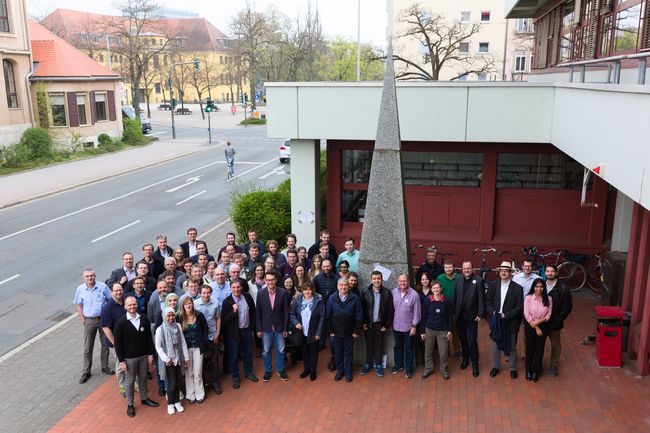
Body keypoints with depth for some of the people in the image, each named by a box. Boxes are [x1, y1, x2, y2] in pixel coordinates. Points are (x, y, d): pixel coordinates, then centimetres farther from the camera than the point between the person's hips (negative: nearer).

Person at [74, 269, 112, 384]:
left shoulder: (103, 286, -8)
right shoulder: (80, 289, -6)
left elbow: (111, 301, 0)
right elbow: (79, 306, 2)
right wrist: (83, 320, -2)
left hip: (104, 319, 1)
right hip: (89, 320, 0)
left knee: (105, 344, 13)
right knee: (87, 347, 6)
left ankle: (105, 366, 30)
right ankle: (86, 371, 17)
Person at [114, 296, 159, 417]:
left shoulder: (144, 319, -6)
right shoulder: (120, 322, -15)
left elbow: (149, 337, 2)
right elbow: (117, 343, -12)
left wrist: (150, 354, 1)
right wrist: (121, 361, -12)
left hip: (143, 356, 3)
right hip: (129, 358, -3)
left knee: (143, 378, 19)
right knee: (129, 381, 10)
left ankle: (144, 398, 38)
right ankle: (130, 405, 26)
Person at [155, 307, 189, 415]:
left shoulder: (178, 326, -4)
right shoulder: (160, 329, -14)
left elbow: (183, 343, 2)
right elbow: (158, 346, -10)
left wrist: (186, 357, 2)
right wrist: (166, 359, -15)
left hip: (179, 359, 3)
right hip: (168, 360, -3)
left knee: (179, 381, 11)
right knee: (172, 383, 1)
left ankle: (177, 401, 30)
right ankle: (170, 403, 21)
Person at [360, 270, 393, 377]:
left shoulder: (387, 293, -8)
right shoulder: (365, 292, -7)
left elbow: (390, 310, -5)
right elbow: (361, 308, -3)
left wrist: (387, 325, -7)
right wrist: (363, 323, -7)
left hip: (380, 324, 0)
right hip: (368, 324, 1)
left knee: (379, 345, 12)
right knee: (369, 345, 13)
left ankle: (378, 365, 26)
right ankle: (368, 364, 28)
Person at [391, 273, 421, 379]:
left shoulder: (414, 294, -17)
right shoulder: (393, 292, -7)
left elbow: (417, 312, -11)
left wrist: (414, 326, -10)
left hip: (408, 327, -3)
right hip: (396, 326, 3)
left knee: (408, 348, 10)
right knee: (397, 346, 19)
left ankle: (409, 369, 24)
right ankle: (398, 365, 37)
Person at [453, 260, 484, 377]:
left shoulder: (478, 281, -9)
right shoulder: (458, 280, 2)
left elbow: (481, 298, -9)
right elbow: (455, 297, 3)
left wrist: (480, 314, -13)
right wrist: (453, 312, 1)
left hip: (472, 315, -4)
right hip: (460, 315, 4)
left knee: (473, 340, -2)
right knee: (463, 339, 16)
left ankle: (475, 363, 10)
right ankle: (465, 358, 33)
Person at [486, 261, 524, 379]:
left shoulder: (518, 288, -9)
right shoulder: (493, 285, -1)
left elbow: (520, 307, -10)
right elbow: (488, 302, 2)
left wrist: (506, 315, -17)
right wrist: (493, 313, -14)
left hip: (510, 323, -2)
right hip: (495, 321, 2)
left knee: (512, 347, 13)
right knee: (495, 346, 14)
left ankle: (513, 368, 31)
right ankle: (496, 366, 32)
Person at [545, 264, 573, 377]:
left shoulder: (563, 289, -9)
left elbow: (568, 307, -8)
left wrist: (558, 320, -13)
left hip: (554, 323, -2)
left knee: (555, 344, 12)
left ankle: (554, 365, 27)